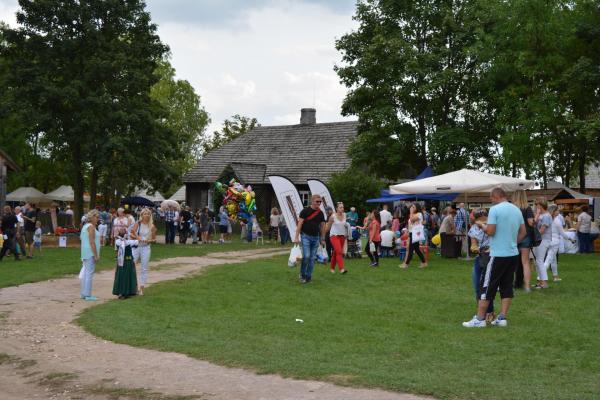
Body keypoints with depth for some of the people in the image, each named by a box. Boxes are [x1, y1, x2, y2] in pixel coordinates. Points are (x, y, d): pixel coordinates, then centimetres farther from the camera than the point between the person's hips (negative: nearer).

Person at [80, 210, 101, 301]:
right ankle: (88, 295, -7)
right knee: (89, 273, -8)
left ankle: (83, 293, 20)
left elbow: (81, 238, 24)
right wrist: (96, 255, -20)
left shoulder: (85, 226, 15)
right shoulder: (91, 227, -14)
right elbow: (92, 242, -20)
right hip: (91, 252, -10)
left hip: (85, 252, 10)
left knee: (85, 272, 14)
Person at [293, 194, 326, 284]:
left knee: (312, 258, 5)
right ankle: (302, 275, 4)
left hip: (315, 237, 5)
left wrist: (323, 239, 13)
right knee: (306, 256, -14)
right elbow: (300, 224, -9)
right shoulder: (305, 211, -7)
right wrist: (296, 237, -14)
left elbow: (322, 226, 15)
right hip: (306, 236, -5)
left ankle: (308, 276, 13)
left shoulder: (320, 213, 8)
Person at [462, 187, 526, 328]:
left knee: (487, 287, -1)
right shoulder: (517, 209, 9)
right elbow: (523, 232, 12)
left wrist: (482, 225, 2)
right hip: (513, 254, 7)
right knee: (507, 286, 10)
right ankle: (502, 318, 10)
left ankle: (479, 319, 1)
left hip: (498, 255, -7)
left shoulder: (495, 209, -12)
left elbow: (490, 231, -17)